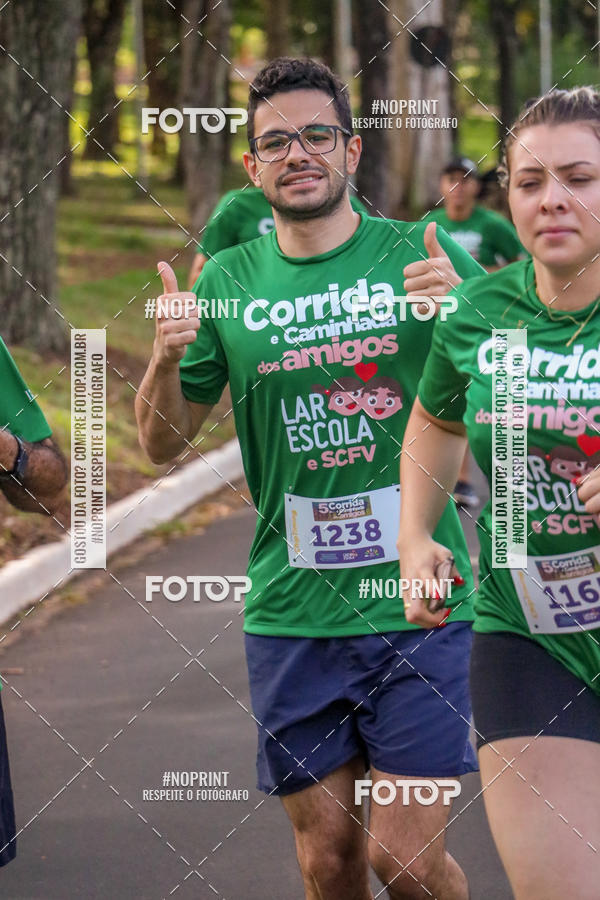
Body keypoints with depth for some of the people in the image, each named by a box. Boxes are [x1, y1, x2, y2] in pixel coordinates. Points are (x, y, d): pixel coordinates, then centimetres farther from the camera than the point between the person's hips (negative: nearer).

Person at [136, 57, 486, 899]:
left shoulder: (424, 256, -1)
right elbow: (163, 442, 12)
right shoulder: (229, 282, 5)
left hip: (418, 606, -2)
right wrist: (165, 358, -9)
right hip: (292, 612, 2)